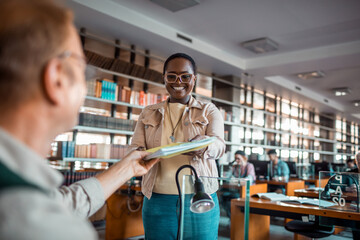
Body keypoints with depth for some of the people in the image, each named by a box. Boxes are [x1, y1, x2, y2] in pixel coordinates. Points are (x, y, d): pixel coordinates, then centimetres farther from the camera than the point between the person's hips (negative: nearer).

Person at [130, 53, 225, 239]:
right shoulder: (148, 113, 11)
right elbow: (135, 148, 4)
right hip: (158, 201, 1)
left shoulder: (209, 111, 6)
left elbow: (219, 144, -9)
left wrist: (204, 145, -33)